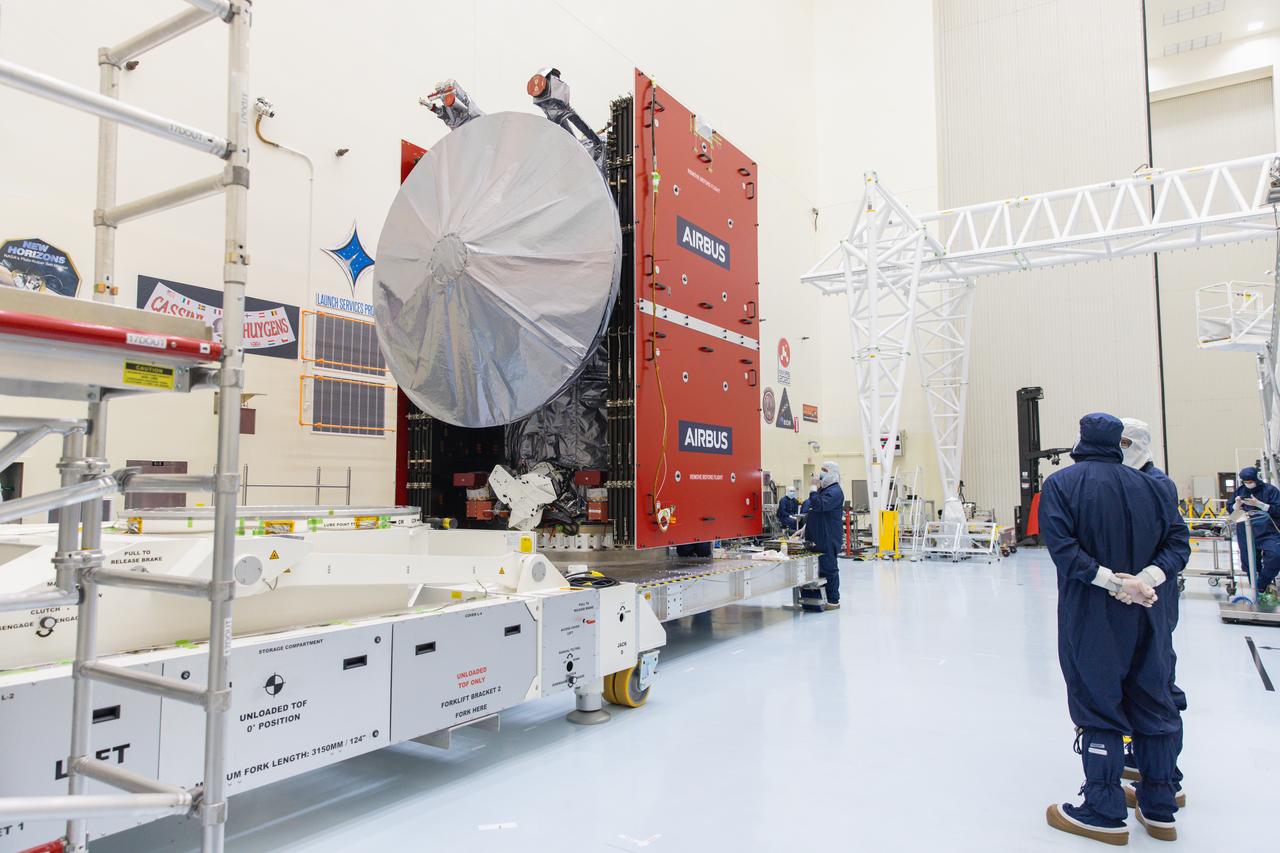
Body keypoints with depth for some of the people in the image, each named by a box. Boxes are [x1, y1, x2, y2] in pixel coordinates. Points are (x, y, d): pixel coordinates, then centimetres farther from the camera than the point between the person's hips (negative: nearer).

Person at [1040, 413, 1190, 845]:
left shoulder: (1061, 484, -7)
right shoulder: (1150, 485, 7)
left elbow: (1062, 546, -19)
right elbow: (1178, 539, 0)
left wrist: (1111, 580, -18)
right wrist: (1145, 578, -13)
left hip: (1092, 617, -4)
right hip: (1150, 615, 4)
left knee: (1099, 709, 5)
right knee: (1154, 704, 14)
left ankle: (1105, 814, 14)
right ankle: (1159, 810, 26)